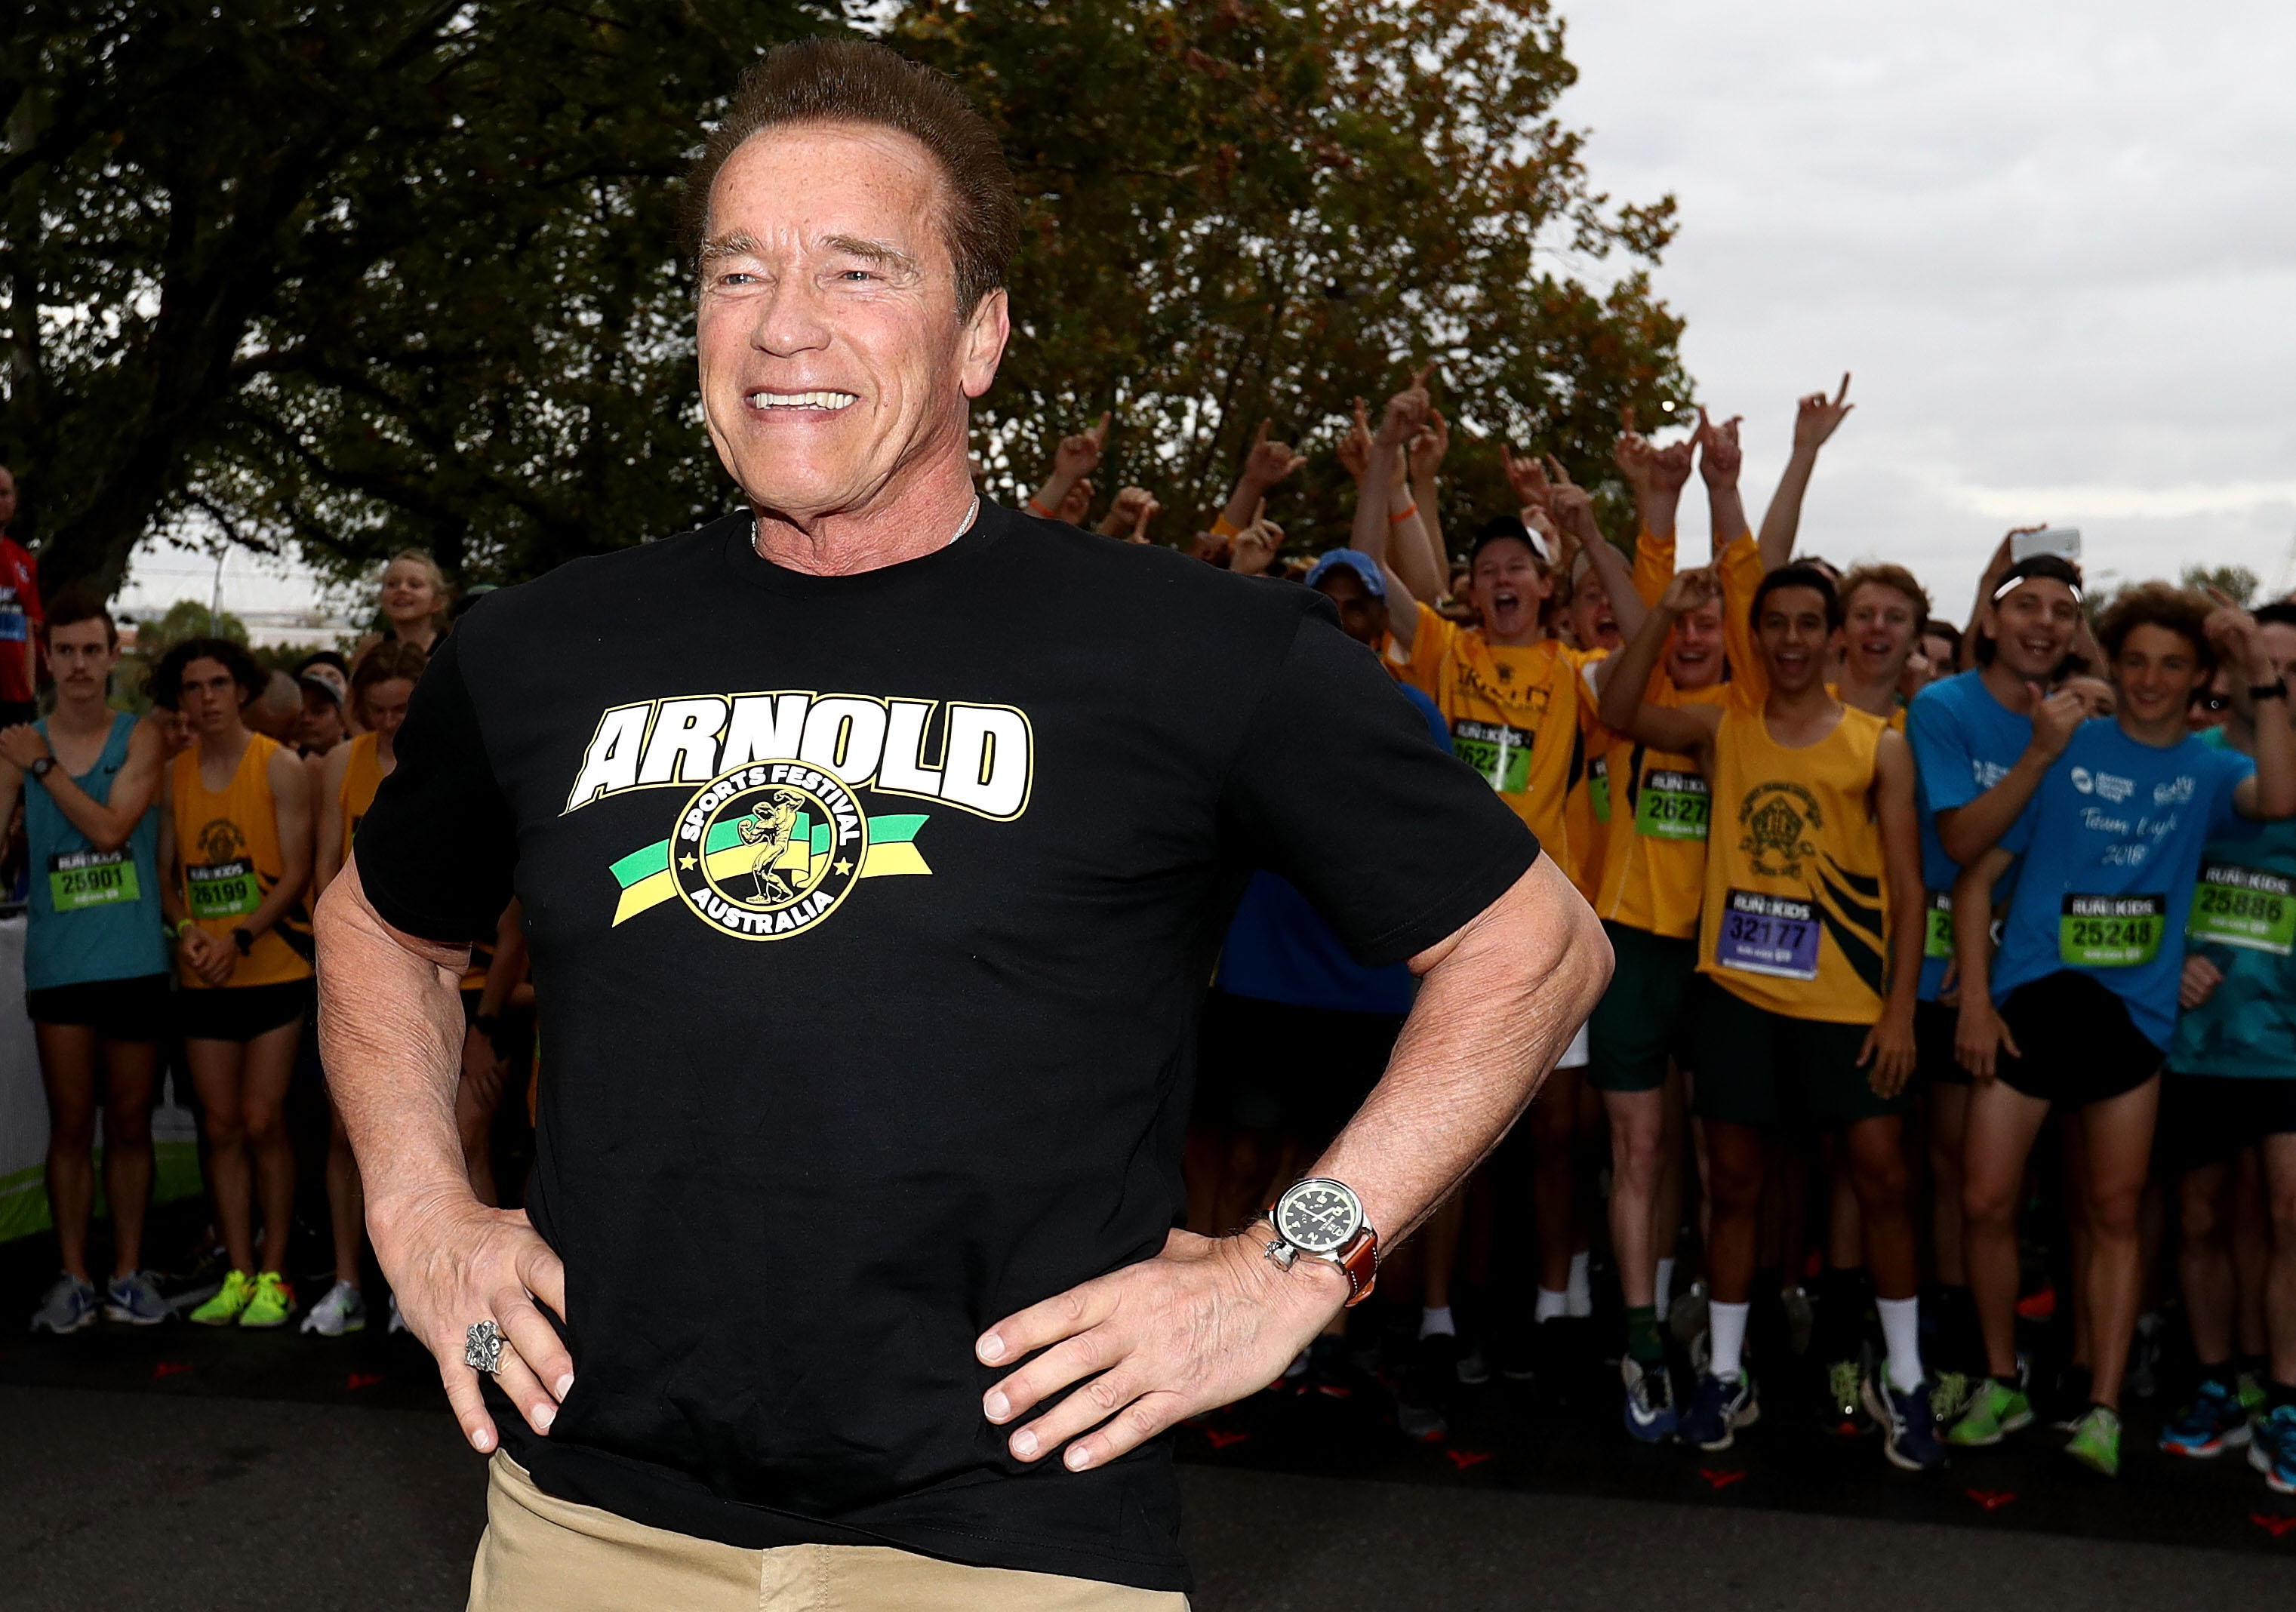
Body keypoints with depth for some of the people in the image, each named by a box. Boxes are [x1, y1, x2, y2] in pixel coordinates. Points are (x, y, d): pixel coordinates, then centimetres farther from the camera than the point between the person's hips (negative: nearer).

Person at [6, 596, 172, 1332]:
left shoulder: (140, 739, 0)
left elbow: (109, 828, -13)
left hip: (134, 961, 0)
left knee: (130, 1124, 8)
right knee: (70, 1126, 3)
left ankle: (128, 1272, 17)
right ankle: (73, 1277, 12)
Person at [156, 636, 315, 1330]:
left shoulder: (280, 767, -4)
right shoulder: (173, 775, 10)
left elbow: (297, 871, -8)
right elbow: (166, 869, 12)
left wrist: (239, 938, -19)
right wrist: (185, 930, -7)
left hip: (273, 969, -4)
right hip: (202, 979, 4)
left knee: (263, 1123, -4)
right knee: (221, 1128, 5)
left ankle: (274, 1275, 5)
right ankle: (238, 1272, 13)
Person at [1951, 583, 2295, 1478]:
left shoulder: (2206, 769, 6)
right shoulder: (2065, 749, 2)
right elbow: (1977, 873, 1)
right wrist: (1974, 998, -6)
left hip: (2134, 1011, 1)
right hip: (2032, 996, -1)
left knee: (2114, 1213, 7)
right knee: (1985, 1201, -1)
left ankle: (2102, 1409, 15)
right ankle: (2001, 1382, 17)